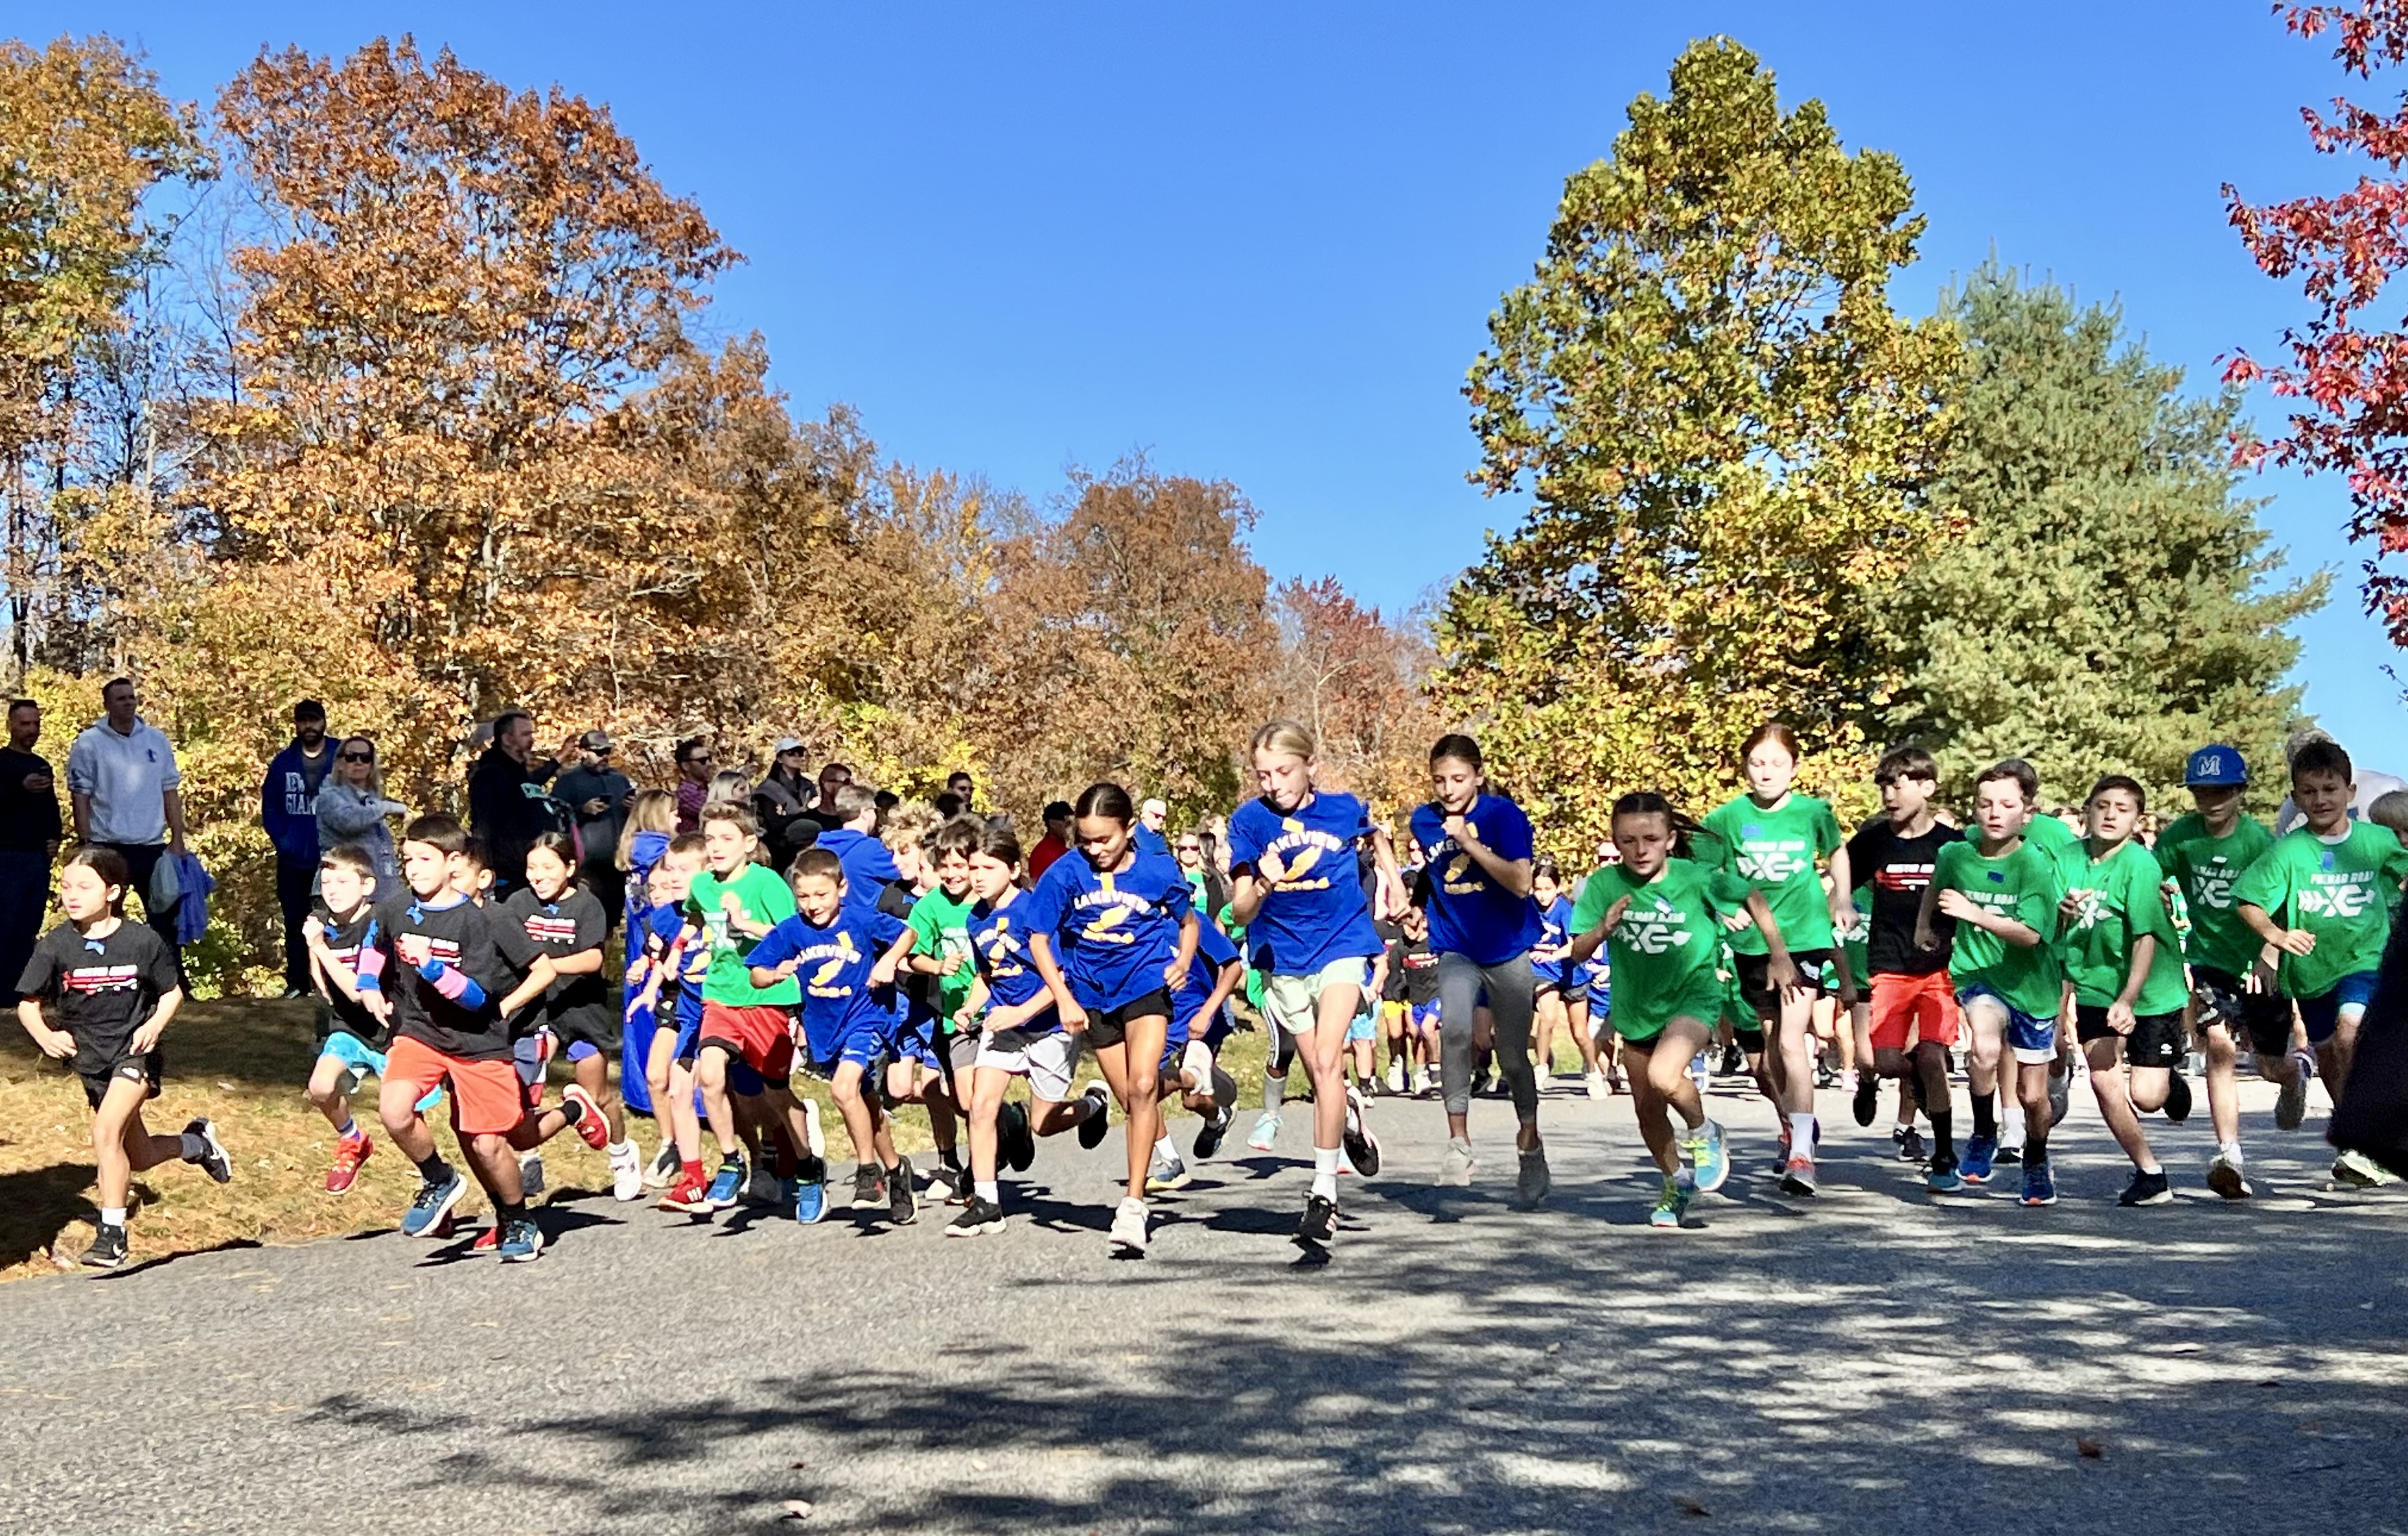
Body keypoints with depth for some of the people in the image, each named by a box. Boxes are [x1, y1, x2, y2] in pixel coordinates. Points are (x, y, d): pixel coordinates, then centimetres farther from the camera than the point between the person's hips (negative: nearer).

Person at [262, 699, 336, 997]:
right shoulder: (283, 762, 7)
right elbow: (269, 805, 9)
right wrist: (280, 840, -3)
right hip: (293, 861, 3)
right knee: (295, 922, 8)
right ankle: (296, 984, 15)